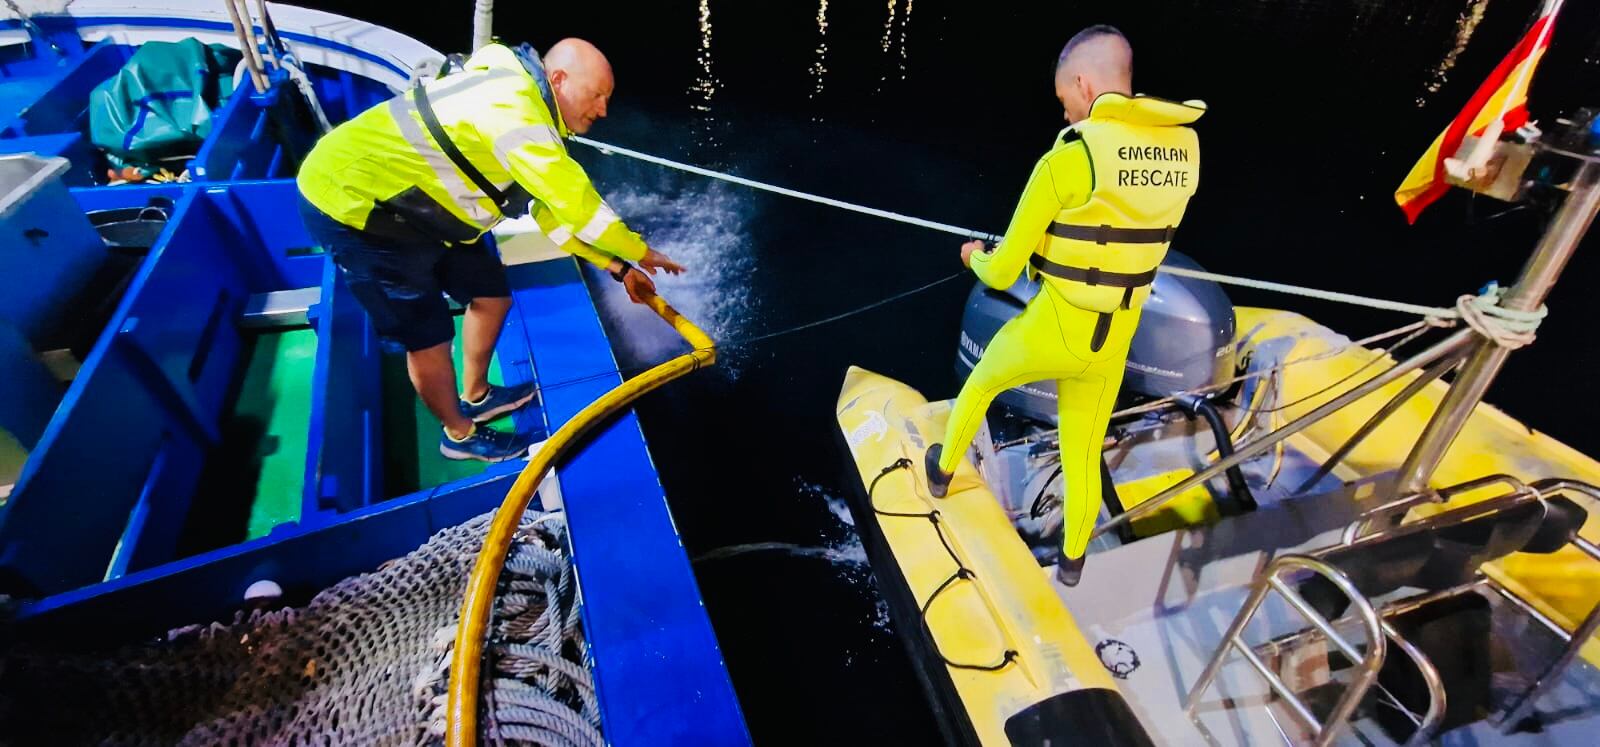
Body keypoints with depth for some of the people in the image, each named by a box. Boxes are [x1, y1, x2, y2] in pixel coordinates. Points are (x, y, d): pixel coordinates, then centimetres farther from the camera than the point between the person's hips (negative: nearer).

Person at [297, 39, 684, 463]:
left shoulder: (531, 112, 5)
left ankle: (475, 398, 33)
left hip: (418, 204, 10)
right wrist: (640, 252, -16)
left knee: (491, 295, 13)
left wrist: (618, 268, 3)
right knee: (429, 334, -1)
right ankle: (460, 435, 22)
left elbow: (555, 208, 8)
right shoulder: (513, 107, -28)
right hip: (354, 202, -9)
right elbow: (576, 202, -29)